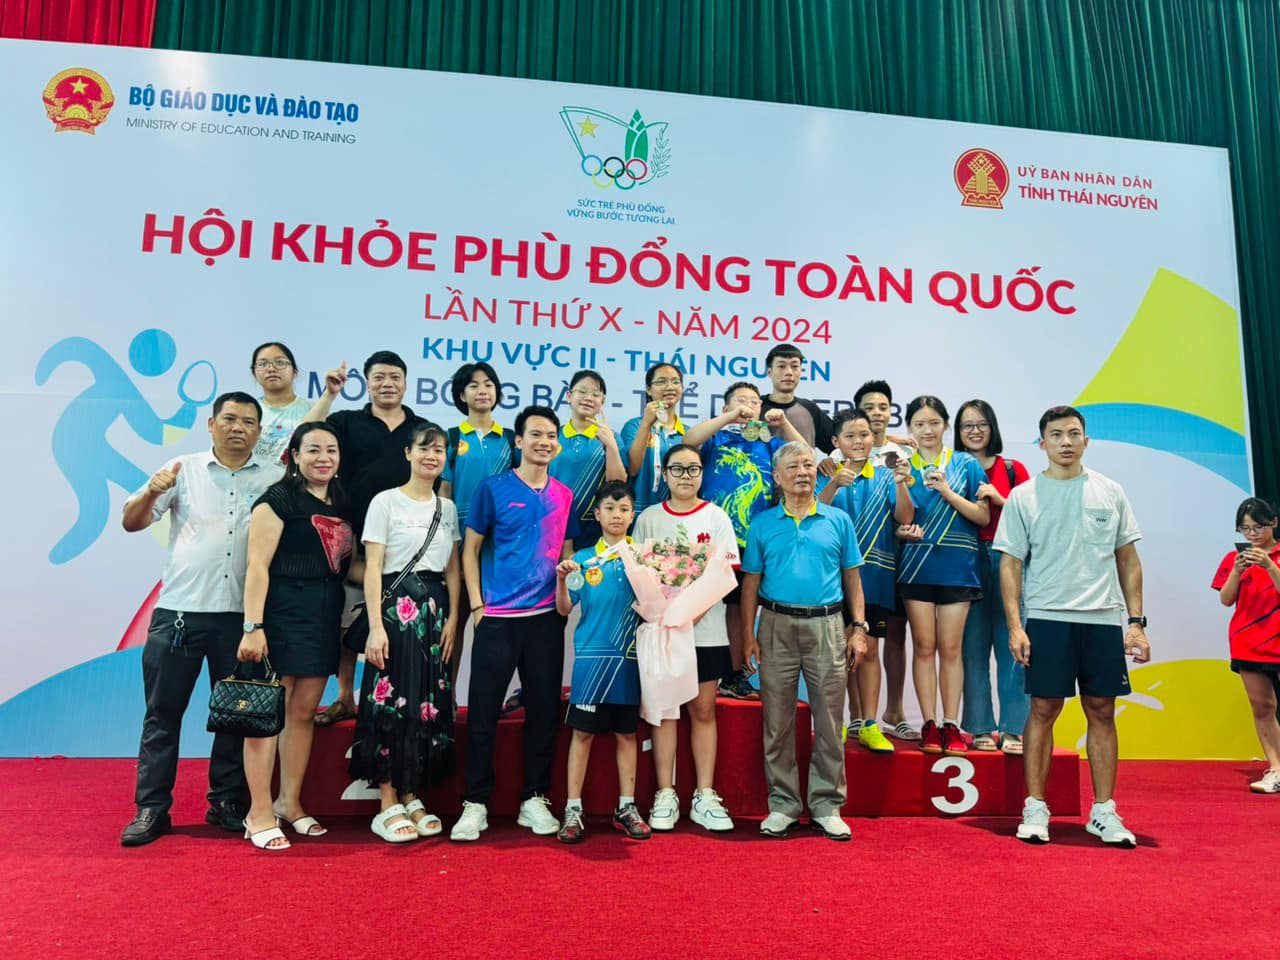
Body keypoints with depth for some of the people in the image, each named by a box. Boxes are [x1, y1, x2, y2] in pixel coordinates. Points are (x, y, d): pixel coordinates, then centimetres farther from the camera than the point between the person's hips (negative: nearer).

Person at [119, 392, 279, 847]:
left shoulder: (275, 479, 7)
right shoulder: (183, 469, 6)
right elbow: (131, 522, 2)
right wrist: (152, 493, -16)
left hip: (242, 616, 1)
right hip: (179, 610, -1)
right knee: (163, 712, 5)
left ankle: (226, 802, 22)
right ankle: (151, 809, 15)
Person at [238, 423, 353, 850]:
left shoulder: (341, 504, 16)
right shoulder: (278, 499, -6)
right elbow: (257, 566, -12)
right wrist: (252, 627, -18)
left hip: (325, 616, 7)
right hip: (282, 611, -7)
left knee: (304, 711, 11)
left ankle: (289, 802, 23)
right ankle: (260, 813, 4)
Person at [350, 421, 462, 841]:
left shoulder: (448, 508, 11)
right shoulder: (386, 502, -3)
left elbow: (453, 569, 12)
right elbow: (372, 568, -7)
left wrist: (452, 619, 3)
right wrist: (375, 626, -14)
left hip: (434, 611, 5)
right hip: (396, 606, -5)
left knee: (430, 703, 7)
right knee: (391, 701, -3)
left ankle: (413, 798, 19)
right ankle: (388, 804, 7)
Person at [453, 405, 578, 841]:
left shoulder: (564, 495, 10)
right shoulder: (494, 488, 0)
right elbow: (471, 548, 2)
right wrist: (476, 603, -5)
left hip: (546, 617, 3)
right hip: (497, 617, -3)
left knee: (544, 710, 8)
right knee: (483, 711, 0)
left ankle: (534, 800, 21)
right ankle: (475, 804, 13)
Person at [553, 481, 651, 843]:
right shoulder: (584, 559, 3)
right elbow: (564, 609, 0)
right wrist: (561, 579, -16)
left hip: (630, 656, 1)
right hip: (591, 654, -1)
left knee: (626, 732, 10)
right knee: (583, 731, 4)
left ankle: (627, 807, 21)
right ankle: (573, 810, 12)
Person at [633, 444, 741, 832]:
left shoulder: (716, 517, 3)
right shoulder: (648, 518, 7)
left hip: (706, 629, 0)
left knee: (703, 710, 4)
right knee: (663, 710, 4)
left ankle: (704, 797, 12)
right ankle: (665, 796, 12)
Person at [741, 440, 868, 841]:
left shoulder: (838, 520, 7)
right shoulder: (762, 524, 6)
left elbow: (852, 579, 9)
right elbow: (751, 583, 7)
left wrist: (859, 629, 2)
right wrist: (749, 636, 1)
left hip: (827, 626, 0)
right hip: (777, 626, 0)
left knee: (829, 721, 4)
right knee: (778, 721, 6)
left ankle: (826, 806, 16)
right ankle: (782, 804, 18)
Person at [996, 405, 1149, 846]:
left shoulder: (1110, 492, 8)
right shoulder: (1023, 496, 2)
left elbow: (1128, 559, 11)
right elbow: (1011, 564, 1)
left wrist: (1136, 621, 4)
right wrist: (1014, 625, -7)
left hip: (1104, 618, 2)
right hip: (1047, 617, -2)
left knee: (1102, 711, 7)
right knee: (1043, 710, 1)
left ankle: (1104, 812, 17)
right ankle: (1035, 809, 10)